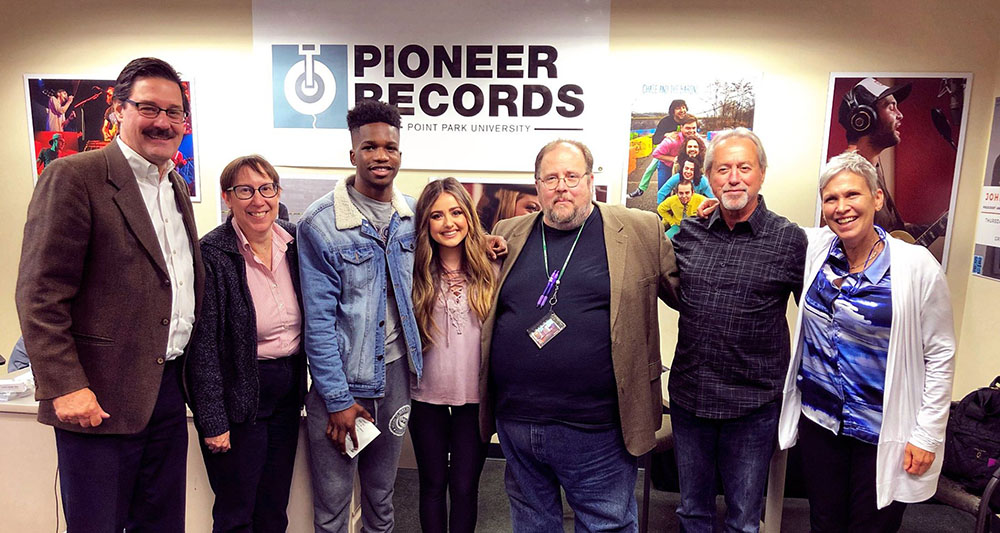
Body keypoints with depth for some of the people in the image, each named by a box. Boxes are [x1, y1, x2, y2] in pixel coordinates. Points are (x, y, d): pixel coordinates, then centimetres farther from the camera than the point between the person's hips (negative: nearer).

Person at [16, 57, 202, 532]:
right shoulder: (72, 177, -10)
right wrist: (64, 387, -18)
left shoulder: (177, 187, 12)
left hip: (169, 386, 7)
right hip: (100, 398, -6)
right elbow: (39, 295, -14)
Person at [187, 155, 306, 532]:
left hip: (288, 390, 5)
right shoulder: (213, 254, -16)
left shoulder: (294, 241, 1)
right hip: (238, 394, -5)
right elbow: (203, 346, -15)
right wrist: (213, 421, -14)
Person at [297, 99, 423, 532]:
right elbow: (318, 319, -13)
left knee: (382, 495, 21)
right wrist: (338, 399, -12)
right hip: (341, 375, -4)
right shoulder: (320, 224, -14)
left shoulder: (410, 214, 1)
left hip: (395, 369, 4)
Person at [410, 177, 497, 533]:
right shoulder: (415, 273, -3)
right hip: (427, 396, 1)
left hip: (475, 396, 0)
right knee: (433, 484, 16)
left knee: (465, 487, 11)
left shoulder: (489, 270, -3)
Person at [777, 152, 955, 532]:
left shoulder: (917, 266, -14)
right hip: (817, 418, 3)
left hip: (884, 433, -3)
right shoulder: (815, 247, -5)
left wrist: (928, 435, -8)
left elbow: (940, 355, -8)